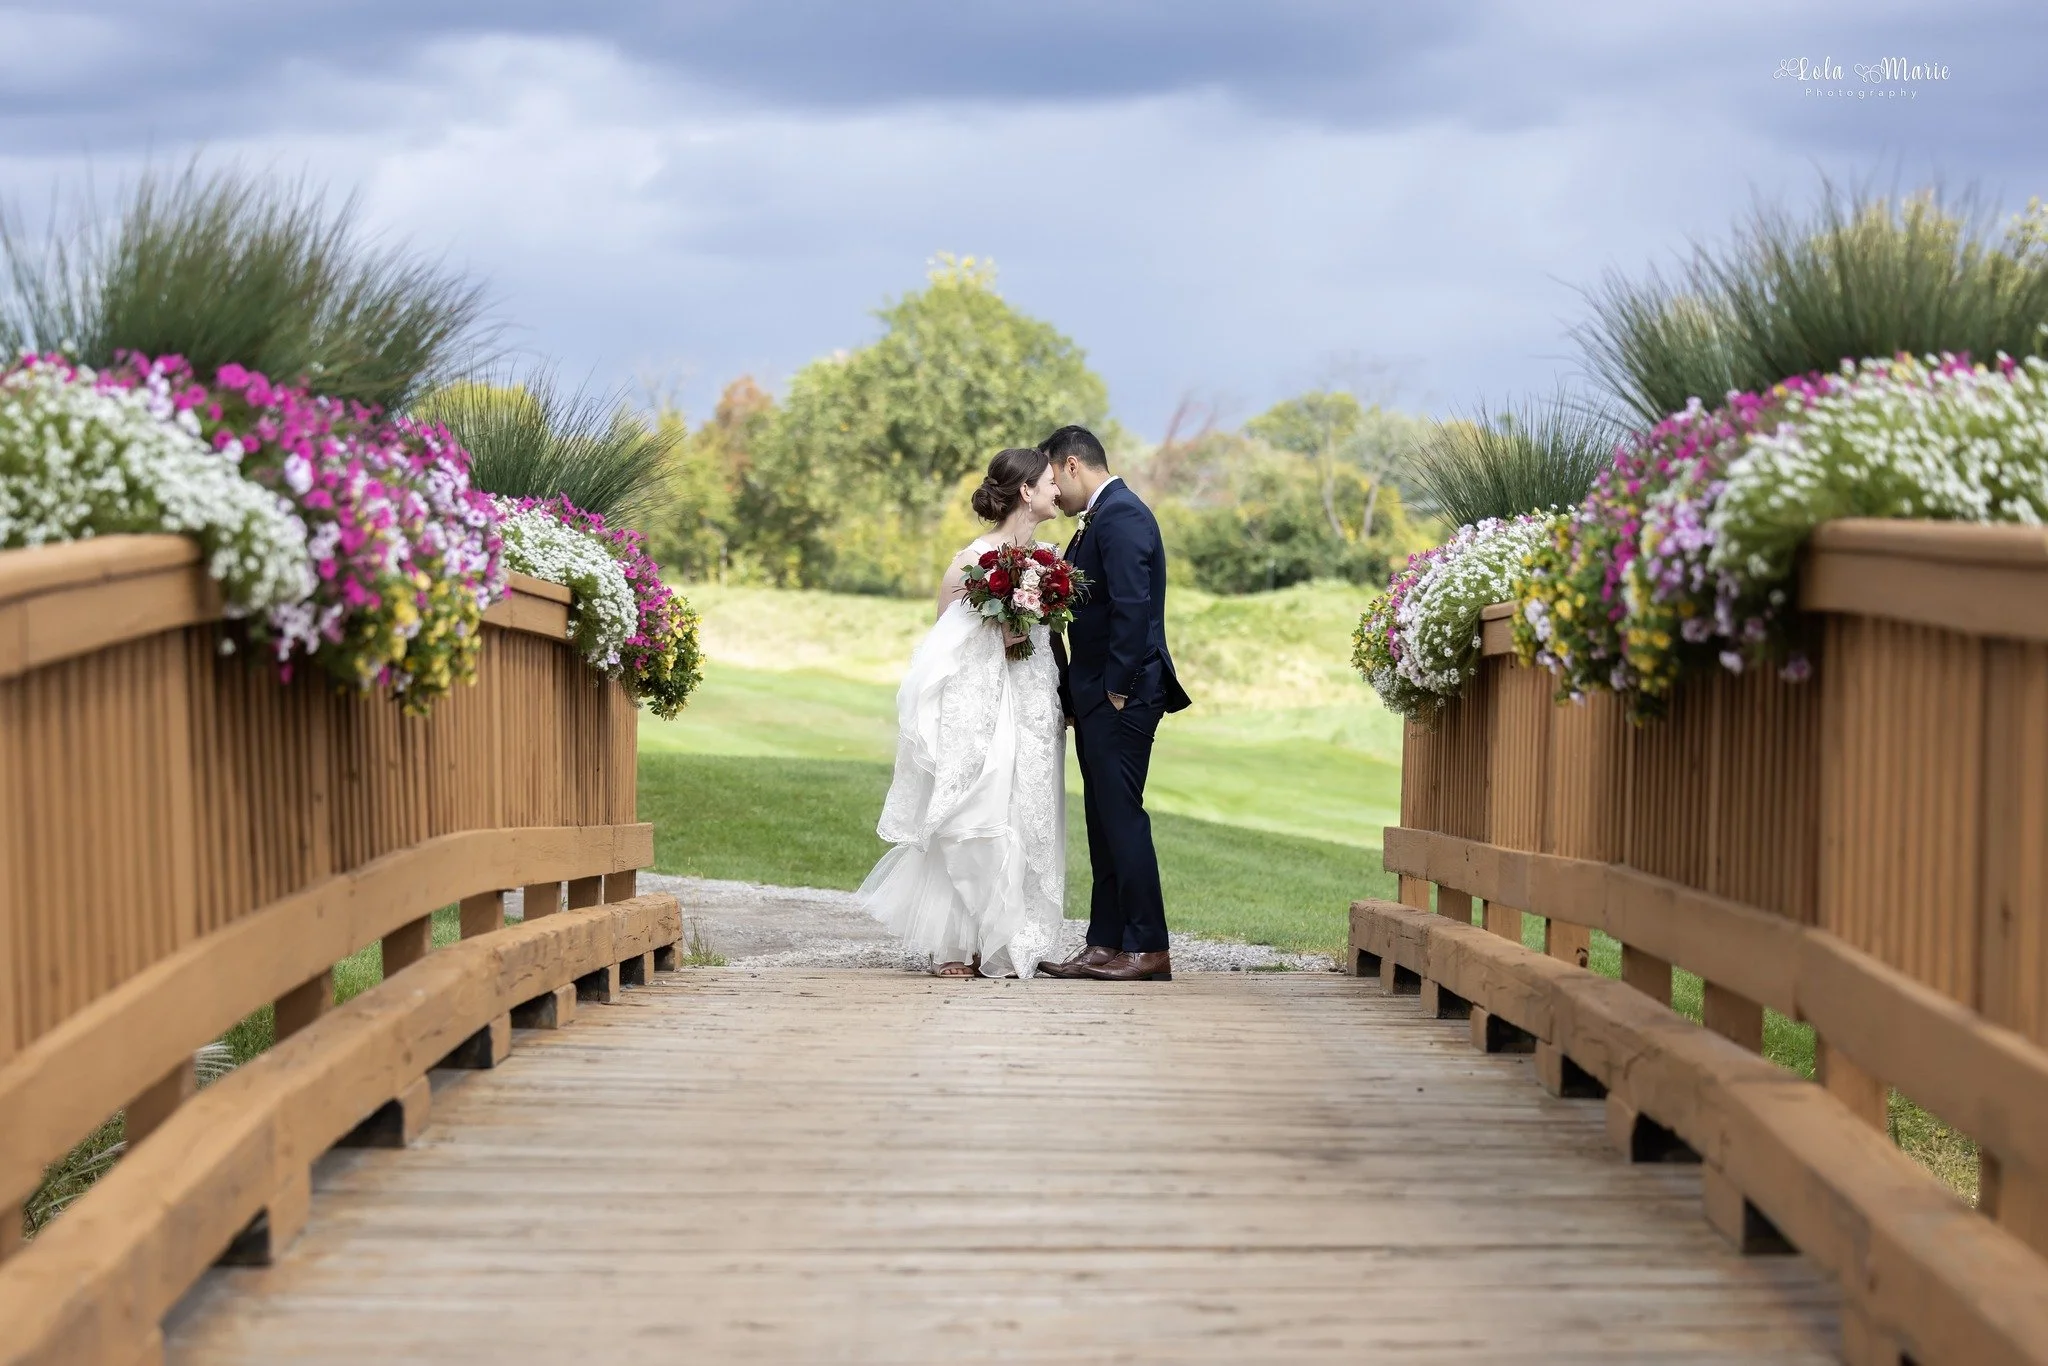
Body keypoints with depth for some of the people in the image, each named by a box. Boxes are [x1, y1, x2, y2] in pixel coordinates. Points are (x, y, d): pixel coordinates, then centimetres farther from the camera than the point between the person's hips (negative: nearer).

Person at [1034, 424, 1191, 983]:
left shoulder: (1120, 514, -13)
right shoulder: (1103, 516, 18)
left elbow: (1131, 605, -22)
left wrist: (1118, 687, -19)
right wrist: (1077, 692, 14)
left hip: (1120, 697, -10)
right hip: (1097, 696, 10)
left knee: (1121, 817, -8)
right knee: (1105, 821, 11)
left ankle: (1150, 949, -4)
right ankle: (1105, 945, 15)